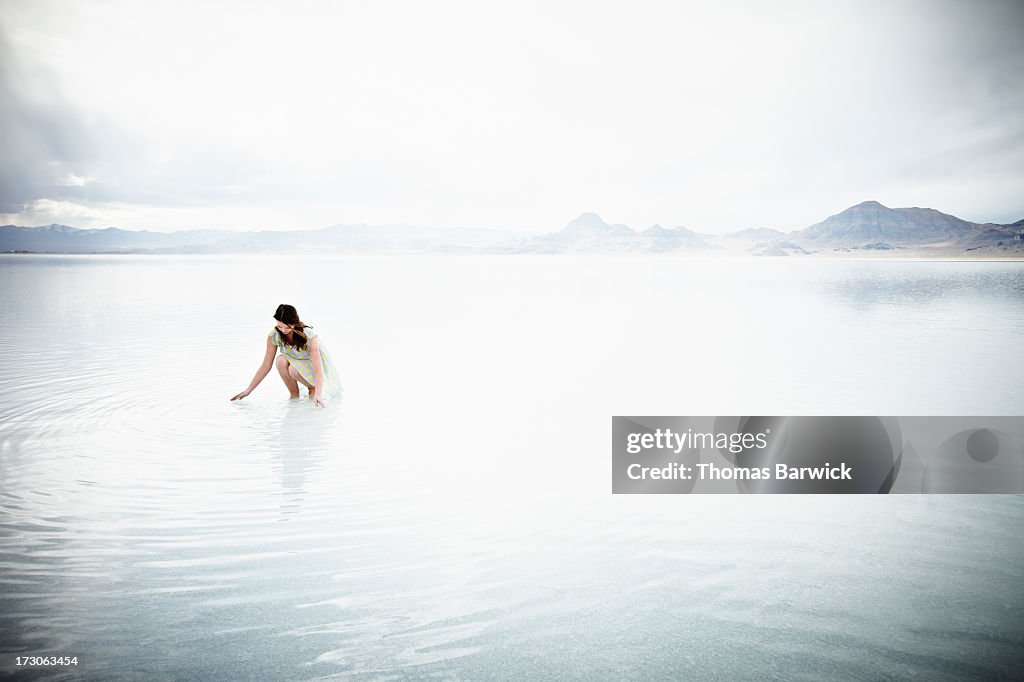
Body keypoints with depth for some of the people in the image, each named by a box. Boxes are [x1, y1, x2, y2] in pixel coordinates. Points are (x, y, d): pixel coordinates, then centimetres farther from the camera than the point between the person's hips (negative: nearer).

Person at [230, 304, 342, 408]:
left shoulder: (309, 336, -30)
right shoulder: (274, 335, -20)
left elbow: (318, 369, -34)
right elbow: (266, 366, -12)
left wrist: (318, 394, -47)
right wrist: (248, 390, -15)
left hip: (312, 366, -4)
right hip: (294, 362, 4)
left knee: (294, 370, -35)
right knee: (281, 360, -30)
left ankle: (312, 387, -4)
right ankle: (294, 395, -10)